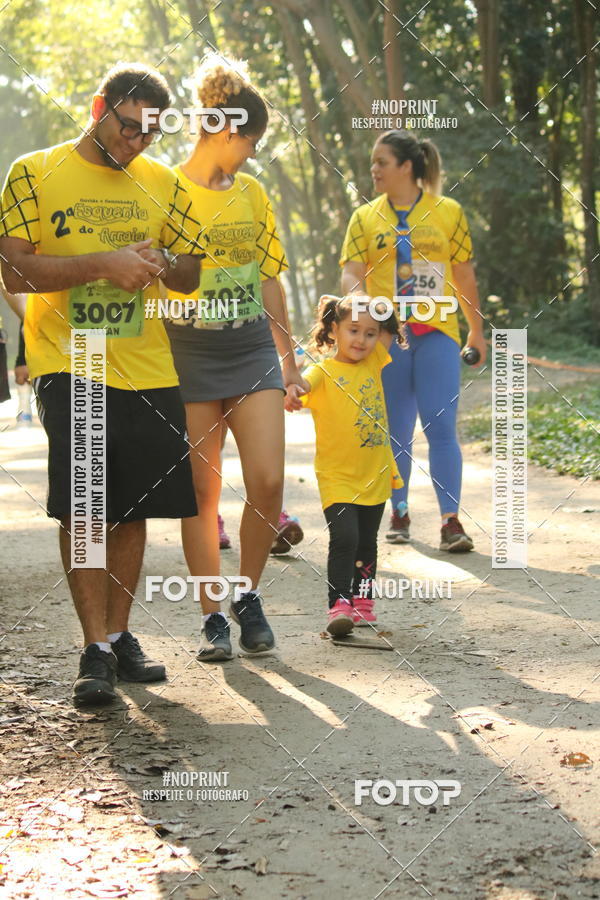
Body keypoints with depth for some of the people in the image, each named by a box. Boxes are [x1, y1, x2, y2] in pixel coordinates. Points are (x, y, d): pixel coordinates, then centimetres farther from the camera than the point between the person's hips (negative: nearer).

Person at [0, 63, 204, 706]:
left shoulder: (161, 183, 12)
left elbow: (191, 273, 16)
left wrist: (159, 264, -8)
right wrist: (104, 264, -18)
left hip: (148, 370, 4)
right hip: (69, 366, -4)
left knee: (134, 507, 7)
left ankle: (119, 636, 19)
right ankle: (95, 650, -4)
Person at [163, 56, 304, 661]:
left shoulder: (252, 193, 12)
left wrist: (287, 357, 17)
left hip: (253, 350, 4)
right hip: (189, 355, -4)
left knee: (267, 480, -8)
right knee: (201, 490, 1)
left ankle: (248, 595, 13)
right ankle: (212, 617, 11)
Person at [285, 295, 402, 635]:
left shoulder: (373, 362, 6)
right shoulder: (324, 370, -12)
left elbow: (393, 329, 15)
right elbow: (307, 382, -34)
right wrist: (294, 389, -54)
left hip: (375, 475, 5)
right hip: (337, 477, -5)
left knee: (367, 543, 16)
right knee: (344, 538, -18)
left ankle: (362, 600, 30)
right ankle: (339, 606, -15)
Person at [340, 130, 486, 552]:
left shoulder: (448, 212, 5)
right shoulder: (366, 217, 7)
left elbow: (464, 274, 11)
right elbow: (351, 273, -1)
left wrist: (477, 330, 15)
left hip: (437, 332, -1)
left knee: (441, 426, -10)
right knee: (396, 432, 8)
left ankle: (451, 521, -10)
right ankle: (399, 514, 22)